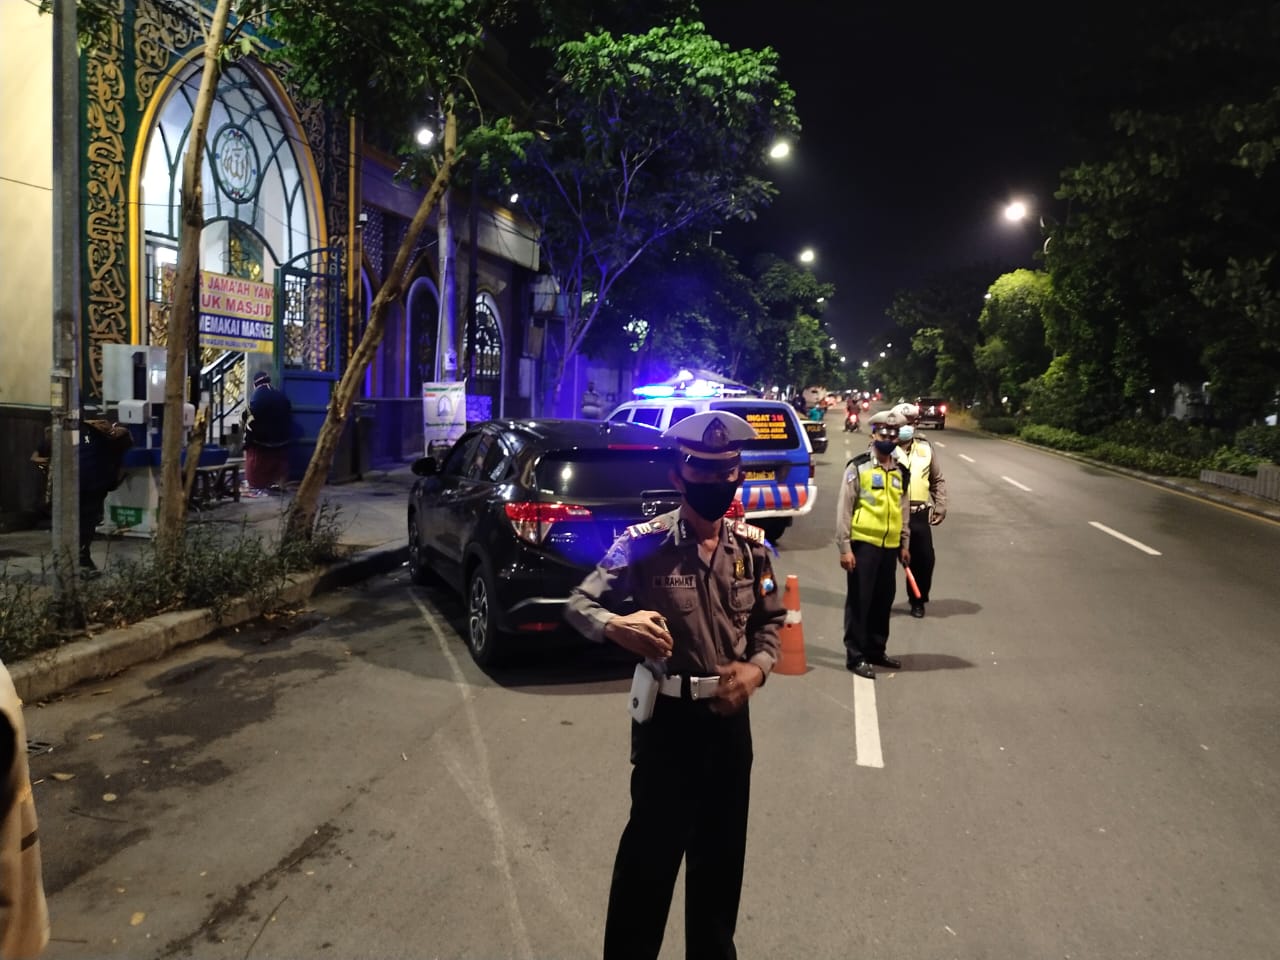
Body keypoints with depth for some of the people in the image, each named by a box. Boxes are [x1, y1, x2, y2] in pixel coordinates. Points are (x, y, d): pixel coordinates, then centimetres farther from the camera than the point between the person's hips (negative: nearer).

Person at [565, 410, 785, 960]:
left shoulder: (752, 546, -1)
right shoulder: (645, 543, -14)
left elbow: (771, 620, 10)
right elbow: (578, 604, -12)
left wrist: (758, 667, -11)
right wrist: (616, 625, -34)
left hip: (730, 716, 4)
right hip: (668, 718, -4)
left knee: (722, 852, 19)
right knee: (651, 848, 7)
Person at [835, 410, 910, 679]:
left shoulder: (900, 472, 11)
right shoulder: (858, 467, -7)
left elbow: (904, 510, 19)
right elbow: (844, 510, -9)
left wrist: (905, 544, 17)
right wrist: (844, 548, -13)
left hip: (889, 547, 6)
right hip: (863, 544, -6)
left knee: (883, 601, 14)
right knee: (859, 601, 1)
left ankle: (876, 651, 28)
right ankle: (855, 656, 10)